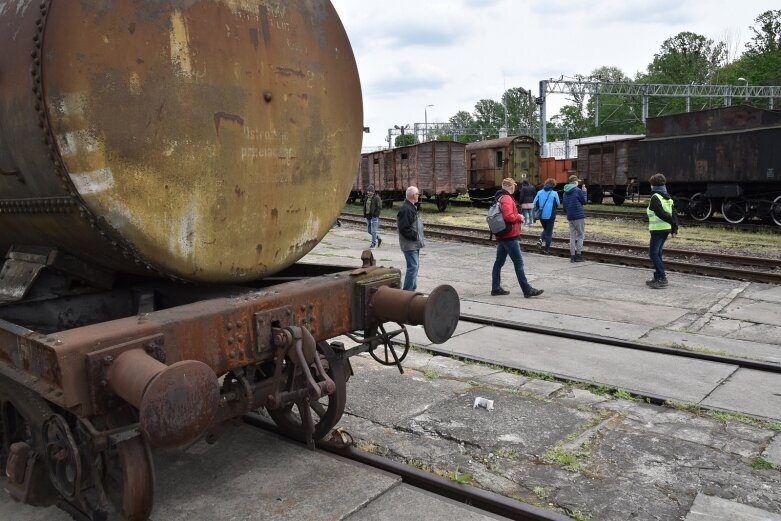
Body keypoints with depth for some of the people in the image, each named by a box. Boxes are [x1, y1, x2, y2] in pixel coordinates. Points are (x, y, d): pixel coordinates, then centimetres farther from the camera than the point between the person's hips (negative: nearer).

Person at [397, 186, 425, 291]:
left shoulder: (411, 208, 15)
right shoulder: (405, 209, -20)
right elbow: (404, 228, -24)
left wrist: (419, 237, 14)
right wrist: (415, 236, -17)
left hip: (415, 244, 11)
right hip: (410, 245, -11)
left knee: (415, 265, 17)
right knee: (413, 266, -12)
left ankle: (412, 289, 27)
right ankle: (407, 291, -8)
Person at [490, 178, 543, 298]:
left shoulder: (499, 198, 14)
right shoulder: (507, 199, -15)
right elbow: (508, 216, -26)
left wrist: (517, 217, 11)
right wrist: (519, 217, -8)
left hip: (501, 236, 10)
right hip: (510, 236, -10)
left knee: (499, 262, 11)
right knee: (518, 263, -6)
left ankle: (496, 288, 15)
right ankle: (527, 290, -2)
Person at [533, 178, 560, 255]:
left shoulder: (539, 192, -1)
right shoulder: (554, 193, -9)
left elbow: (535, 204, 1)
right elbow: (558, 204, 2)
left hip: (541, 215, 3)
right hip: (550, 215, -3)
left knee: (545, 229, 25)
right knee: (549, 232, 7)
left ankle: (541, 239, -2)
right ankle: (546, 250, 7)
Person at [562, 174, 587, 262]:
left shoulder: (565, 192, 10)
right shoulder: (578, 190, -10)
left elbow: (564, 206, 16)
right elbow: (584, 202, -1)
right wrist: (584, 192, 9)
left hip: (570, 217, 6)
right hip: (579, 216, -6)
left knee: (572, 236, 9)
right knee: (580, 235, 2)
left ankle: (572, 255, 7)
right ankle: (578, 255, -2)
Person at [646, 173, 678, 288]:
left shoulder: (655, 198, -13)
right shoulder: (668, 198, 13)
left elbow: (661, 213, -21)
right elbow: (674, 214, 10)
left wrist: (673, 223, -16)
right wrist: (674, 228, 8)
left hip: (658, 229, -9)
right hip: (666, 229, 9)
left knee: (653, 253, -5)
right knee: (658, 253, 17)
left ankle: (662, 278, -9)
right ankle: (657, 278, 21)